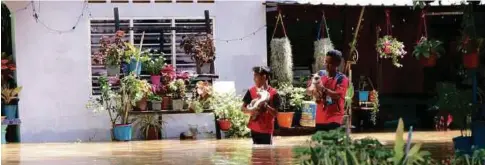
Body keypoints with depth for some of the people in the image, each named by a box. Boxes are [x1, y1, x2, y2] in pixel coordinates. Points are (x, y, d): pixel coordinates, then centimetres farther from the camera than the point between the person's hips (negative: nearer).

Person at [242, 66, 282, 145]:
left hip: (267, 129, -3)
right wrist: (251, 111, -17)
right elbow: (243, 108, 4)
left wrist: (266, 106, -26)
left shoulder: (273, 93, -10)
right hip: (254, 128, 3)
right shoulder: (251, 91, 0)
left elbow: (275, 113, -10)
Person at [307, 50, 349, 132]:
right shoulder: (320, 75, 9)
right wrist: (313, 91, -13)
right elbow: (308, 90, 10)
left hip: (334, 119, -5)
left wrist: (323, 88, -27)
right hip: (320, 119, 5)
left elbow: (337, 95, -18)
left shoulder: (342, 79, -6)